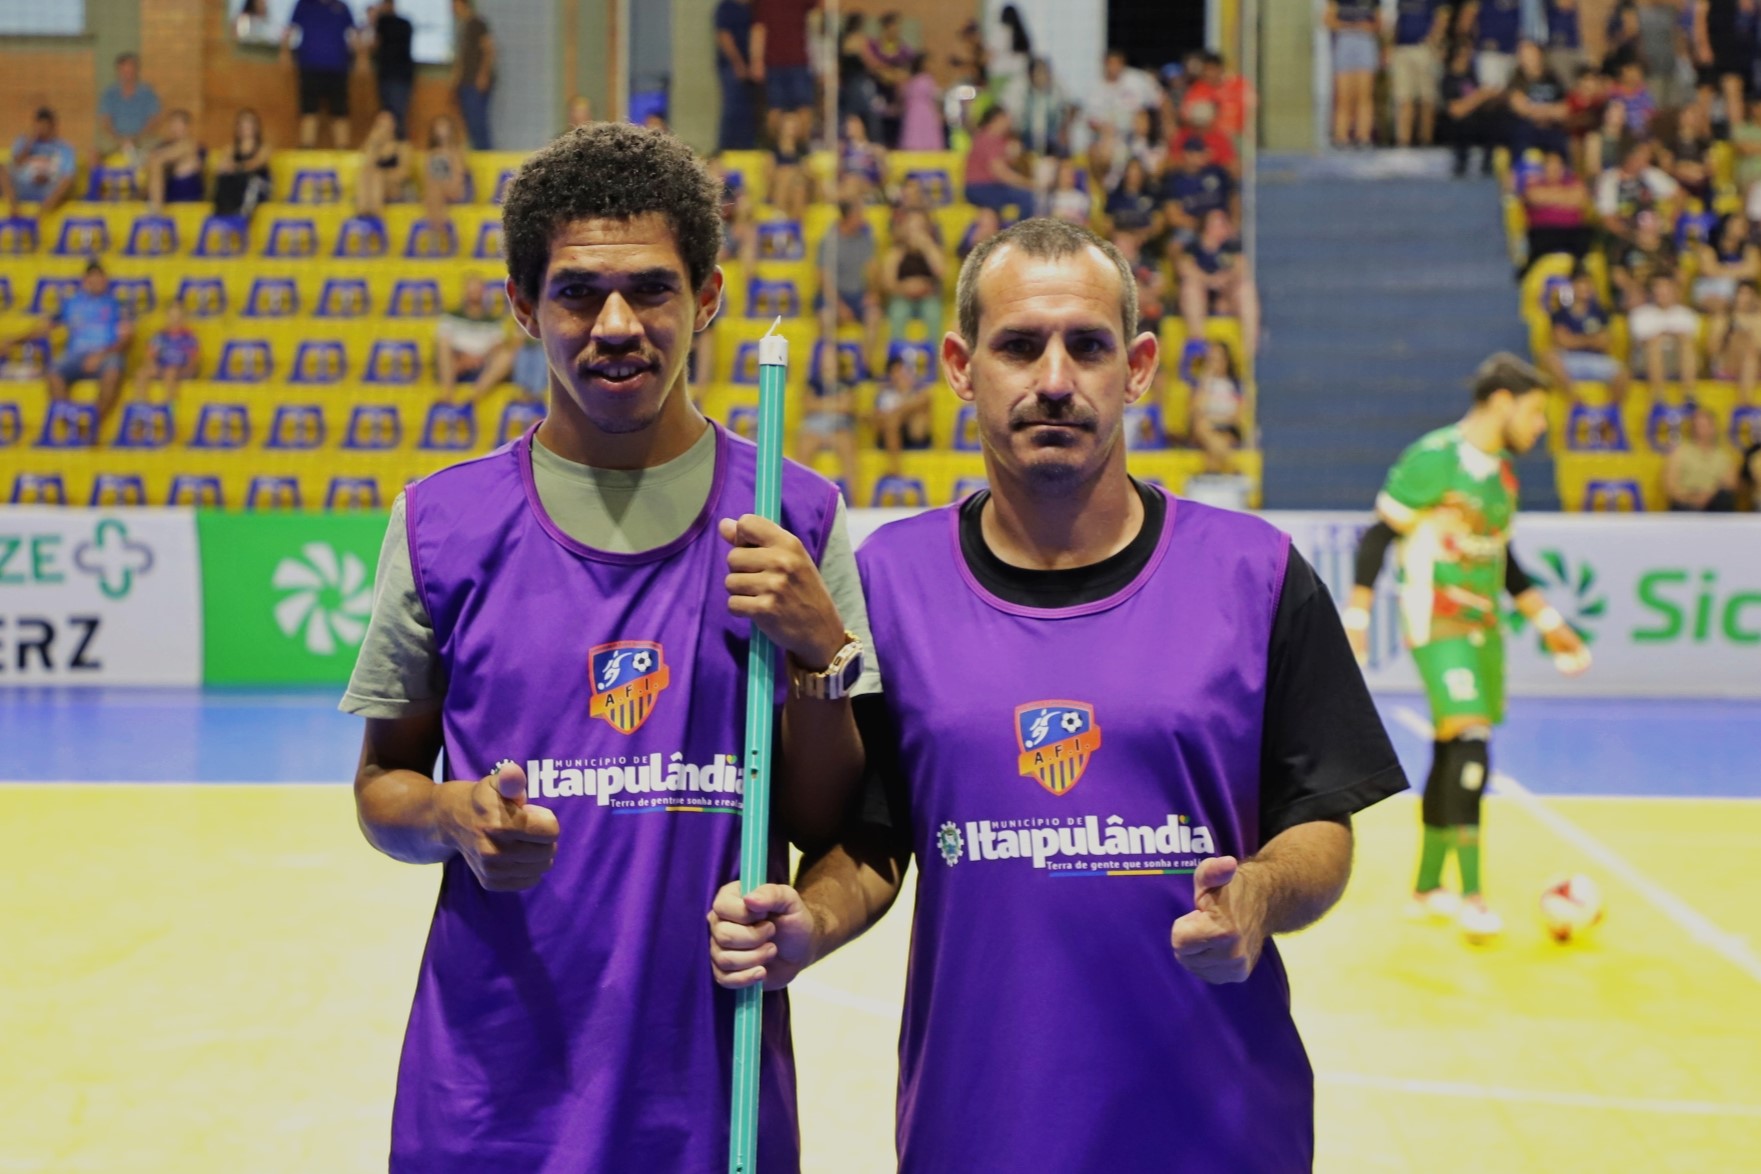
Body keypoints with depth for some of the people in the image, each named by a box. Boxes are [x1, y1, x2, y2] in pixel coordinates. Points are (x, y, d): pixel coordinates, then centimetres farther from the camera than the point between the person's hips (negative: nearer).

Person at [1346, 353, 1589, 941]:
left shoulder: (1500, 470, 13)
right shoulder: (1433, 458, -12)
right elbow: (1379, 535, -11)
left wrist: (1547, 622, 22)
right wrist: (1356, 618, -16)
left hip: (1484, 626, 8)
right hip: (1439, 627, -8)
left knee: (1451, 755, 9)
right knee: (1470, 747, -17)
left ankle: (1427, 889, 19)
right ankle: (1471, 896, -13)